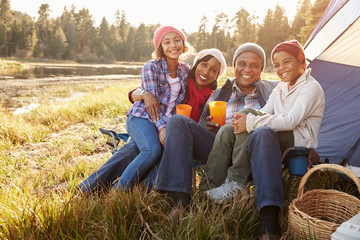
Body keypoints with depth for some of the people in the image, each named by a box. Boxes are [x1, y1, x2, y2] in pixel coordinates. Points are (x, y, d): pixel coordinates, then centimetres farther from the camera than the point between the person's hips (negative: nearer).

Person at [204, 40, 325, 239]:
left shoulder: (311, 88, -5)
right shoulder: (281, 88, 20)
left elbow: (291, 120, -21)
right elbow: (265, 113, 8)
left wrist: (251, 122, -26)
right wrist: (242, 121, -15)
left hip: (299, 141, -7)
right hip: (273, 138, 8)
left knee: (249, 114, -30)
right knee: (227, 131, -16)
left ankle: (236, 181, -26)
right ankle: (209, 190, -25)